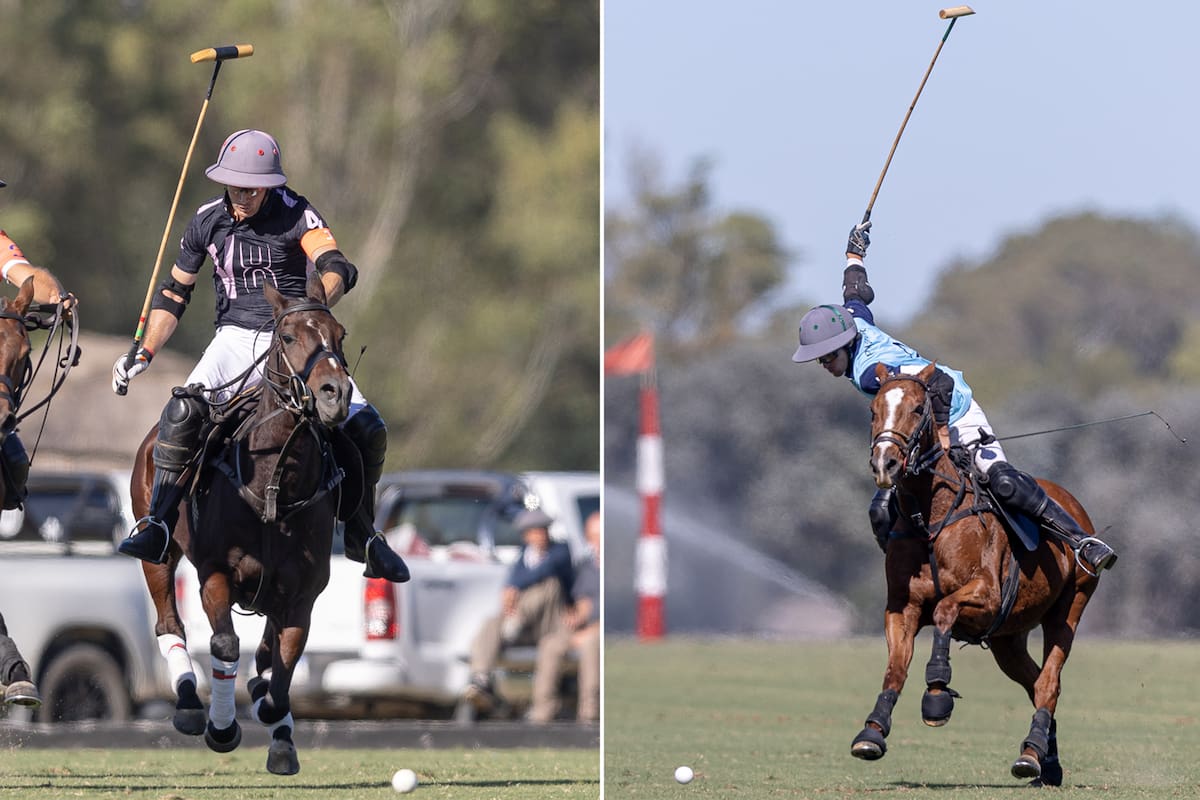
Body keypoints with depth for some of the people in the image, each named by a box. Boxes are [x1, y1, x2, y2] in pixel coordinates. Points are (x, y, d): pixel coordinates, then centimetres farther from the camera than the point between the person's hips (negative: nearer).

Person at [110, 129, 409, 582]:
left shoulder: (295, 215, -7)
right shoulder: (208, 221, 4)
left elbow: (337, 269, -23)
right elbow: (174, 294, 16)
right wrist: (143, 355, 6)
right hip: (235, 339, 1)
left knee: (367, 429, -15)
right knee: (184, 410, -30)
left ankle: (362, 535, 8)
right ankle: (156, 528, -27)